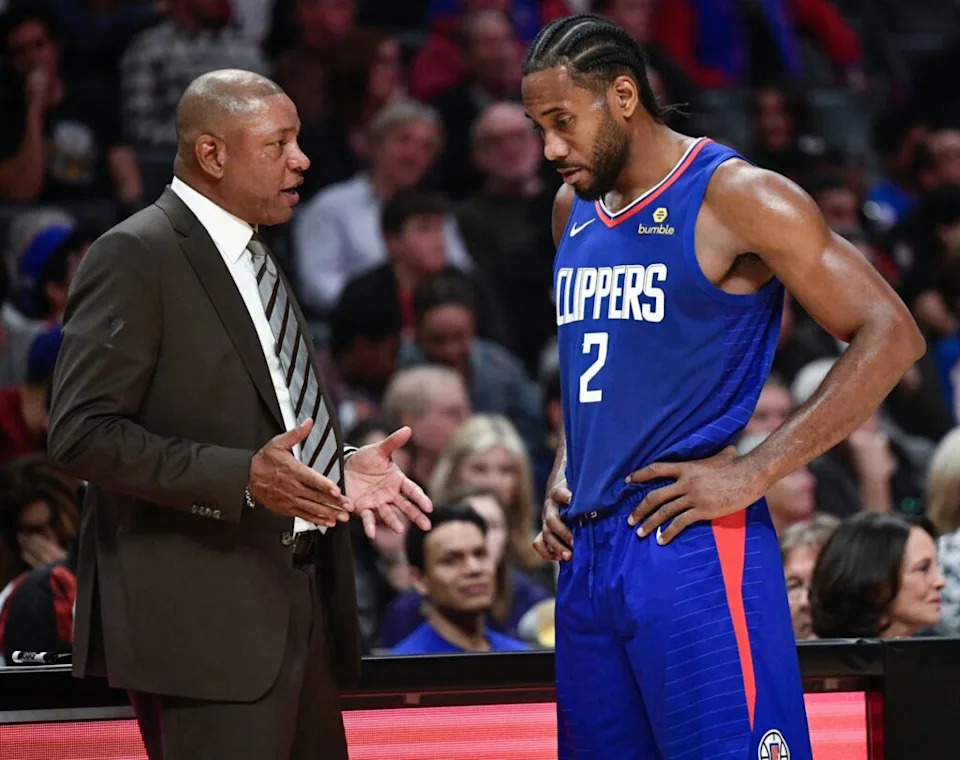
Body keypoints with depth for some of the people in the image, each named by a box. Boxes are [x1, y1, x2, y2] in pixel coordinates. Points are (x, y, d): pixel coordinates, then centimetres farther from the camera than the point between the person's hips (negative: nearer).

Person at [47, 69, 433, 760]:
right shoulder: (136, 257, -9)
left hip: (300, 604, 9)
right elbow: (84, 433, -17)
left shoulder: (255, 259, 19)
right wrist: (243, 479, -24)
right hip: (204, 620, -9)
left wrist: (339, 470, 8)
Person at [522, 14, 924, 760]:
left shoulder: (734, 197, -8)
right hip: (587, 550, 8)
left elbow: (891, 336, -13)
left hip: (690, 542, -8)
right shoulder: (574, 210, 15)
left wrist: (754, 474, -16)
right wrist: (565, 468, 13)